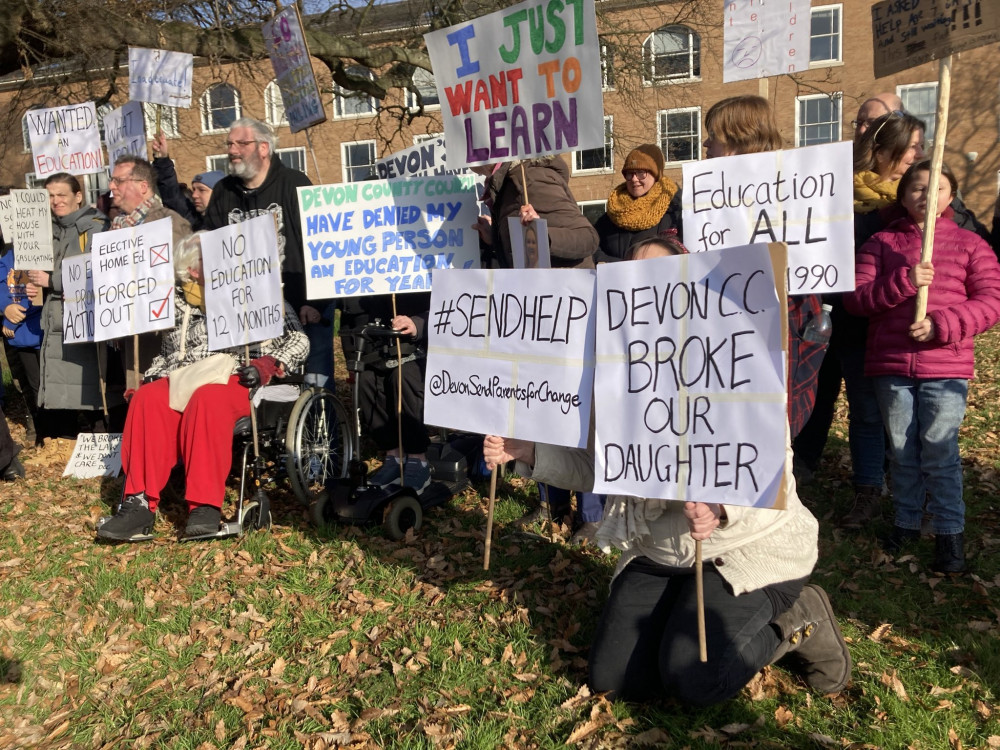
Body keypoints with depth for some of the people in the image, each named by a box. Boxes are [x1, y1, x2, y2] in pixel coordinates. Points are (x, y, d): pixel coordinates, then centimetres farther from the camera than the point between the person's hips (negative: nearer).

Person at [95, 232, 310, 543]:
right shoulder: (179, 306, 26)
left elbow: (298, 341, 3)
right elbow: (167, 354, 32)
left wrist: (268, 366, -14)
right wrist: (153, 376, 10)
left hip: (235, 379, -4)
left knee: (207, 399, -39)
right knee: (148, 401, -29)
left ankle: (206, 504, -38)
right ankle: (140, 503, -32)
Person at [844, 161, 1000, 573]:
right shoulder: (881, 243, 7)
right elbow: (855, 298, -3)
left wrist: (941, 324, -17)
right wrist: (903, 283, -19)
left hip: (947, 368, -1)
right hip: (890, 367, 2)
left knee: (939, 452, -1)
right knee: (902, 450, 11)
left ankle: (950, 531, 12)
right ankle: (906, 520, 27)